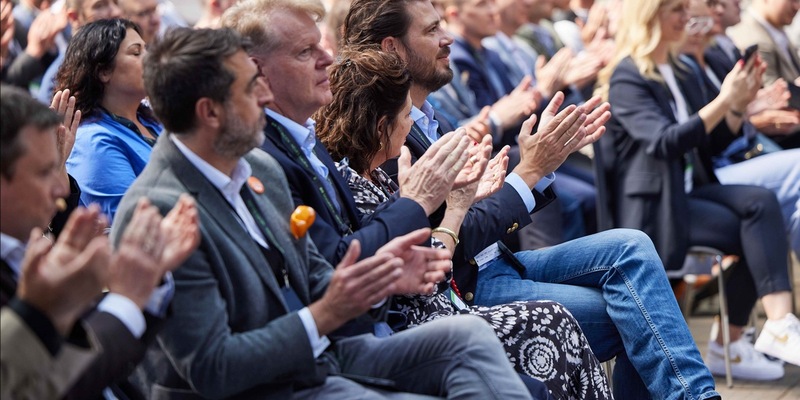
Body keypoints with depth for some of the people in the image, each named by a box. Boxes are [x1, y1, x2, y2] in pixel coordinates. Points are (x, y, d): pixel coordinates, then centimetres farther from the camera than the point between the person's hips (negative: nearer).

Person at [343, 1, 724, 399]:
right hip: (466, 290, -9)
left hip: (497, 264, 9)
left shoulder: (425, 120, 13)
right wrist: (531, 168, -16)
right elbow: (457, 244, -20)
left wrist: (550, 150, 5)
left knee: (631, 247, -8)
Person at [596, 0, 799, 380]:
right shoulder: (627, 79, -9)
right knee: (757, 232, -22)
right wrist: (723, 100, -25)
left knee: (761, 201, -20)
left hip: (690, 191, 7)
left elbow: (714, 142, 16)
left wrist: (739, 103, -1)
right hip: (653, 209, -7)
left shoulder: (681, 74, 17)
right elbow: (665, 142, -22)